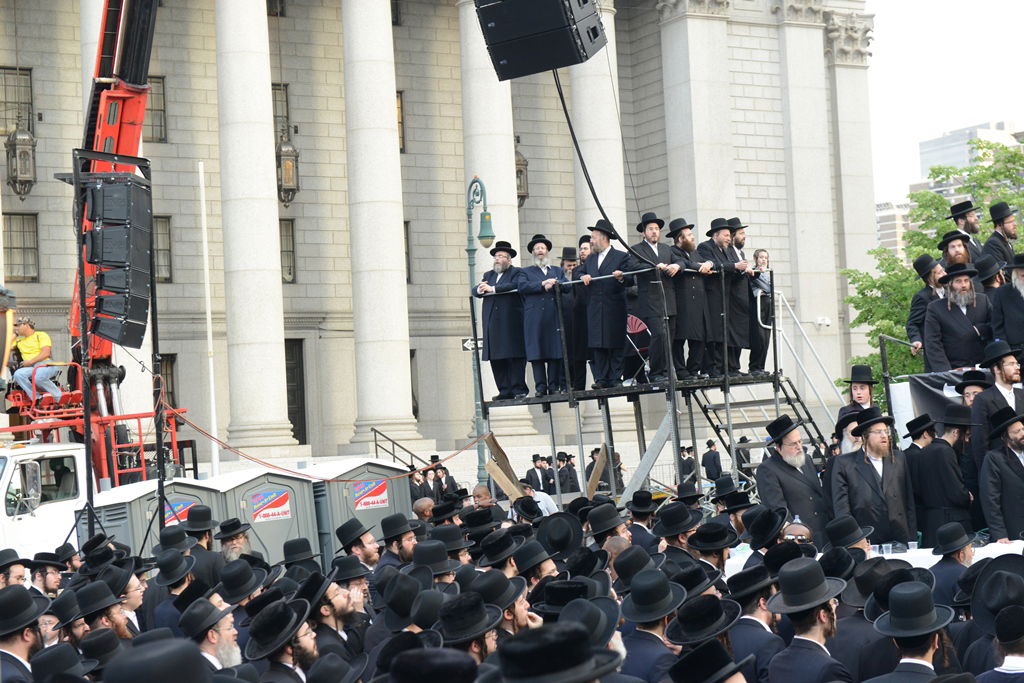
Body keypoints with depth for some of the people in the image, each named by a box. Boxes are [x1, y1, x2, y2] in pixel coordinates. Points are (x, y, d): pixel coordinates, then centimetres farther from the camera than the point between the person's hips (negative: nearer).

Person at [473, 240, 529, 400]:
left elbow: (515, 285, -16)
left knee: (515, 356, -6)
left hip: (511, 321, -6)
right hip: (492, 323, 6)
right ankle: (505, 390, 3)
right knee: (495, 358, 1)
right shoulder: (488, 275, 23)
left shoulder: (516, 273, 4)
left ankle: (519, 389, -3)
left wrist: (492, 289, -18)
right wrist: (480, 289, -12)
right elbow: (475, 291, 12)